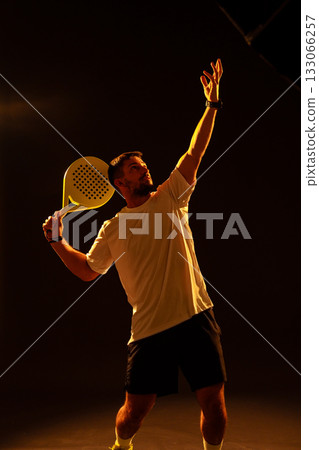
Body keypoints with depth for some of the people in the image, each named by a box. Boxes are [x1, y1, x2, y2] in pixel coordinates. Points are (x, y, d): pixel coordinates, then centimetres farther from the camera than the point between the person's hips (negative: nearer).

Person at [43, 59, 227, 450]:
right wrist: (58, 242, 9)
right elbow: (88, 270, 20)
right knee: (136, 408, 3)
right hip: (150, 327, 0)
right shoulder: (112, 229, 10)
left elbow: (194, 153, 5)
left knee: (213, 402, -2)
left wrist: (212, 105, 1)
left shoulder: (171, 197, 9)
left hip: (196, 317, 1)